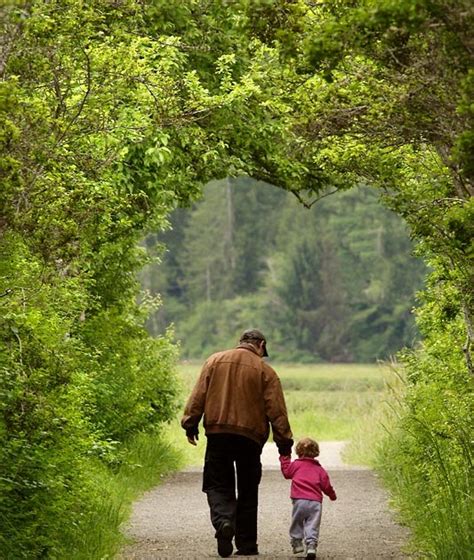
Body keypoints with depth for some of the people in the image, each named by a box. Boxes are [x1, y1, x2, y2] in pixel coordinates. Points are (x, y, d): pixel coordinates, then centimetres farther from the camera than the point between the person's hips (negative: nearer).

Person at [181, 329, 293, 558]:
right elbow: (276, 411, -1)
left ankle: (223, 519, -22)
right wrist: (284, 443, 2)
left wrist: (190, 424, 7)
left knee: (218, 485, 7)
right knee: (248, 492, 11)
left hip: (217, 434, 1)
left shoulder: (214, 361, 7)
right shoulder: (265, 371, 1)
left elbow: (198, 395, 3)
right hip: (250, 437, -1)